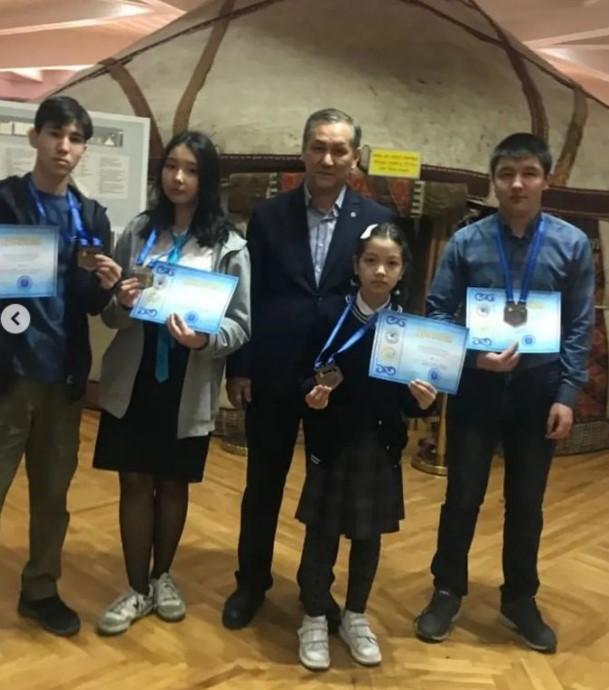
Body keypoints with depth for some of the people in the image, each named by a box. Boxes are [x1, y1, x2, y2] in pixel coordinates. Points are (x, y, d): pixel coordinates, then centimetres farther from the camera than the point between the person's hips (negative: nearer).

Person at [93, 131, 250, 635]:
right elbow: (109, 314, 5)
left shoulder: (229, 246, -6)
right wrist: (120, 303, -17)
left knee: (173, 483, 14)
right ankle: (136, 589, 25)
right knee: (135, 482, 8)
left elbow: (241, 325, -8)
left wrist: (206, 339, -27)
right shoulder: (138, 232, 1)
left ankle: (162, 576, 36)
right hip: (133, 379, 2)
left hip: (189, 386, -1)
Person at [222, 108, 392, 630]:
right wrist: (238, 367, -2)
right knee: (264, 483, 13)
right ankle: (252, 581, 31)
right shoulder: (269, 215, 1)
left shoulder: (377, 221, 0)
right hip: (273, 373, 1)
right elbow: (247, 295, 1)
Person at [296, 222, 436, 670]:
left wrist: (423, 402, -20)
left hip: (380, 445, 2)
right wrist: (311, 396, -23)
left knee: (369, 535, 14)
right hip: (332, 442, -2)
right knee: (322, 531, 8)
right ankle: (315, 619, 26)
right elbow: (303, 377, -3)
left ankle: (356, 617, 34)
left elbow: (410, 401, 1)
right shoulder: (330, 316, -7)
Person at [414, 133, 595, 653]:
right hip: (477, 388, -1)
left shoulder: (572, 244, -3)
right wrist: (474, 356, -17)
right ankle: (448, 592, 28)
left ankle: (520, 599, 32)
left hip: (538, 391, 1)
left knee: (526, 502, 14)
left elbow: (580, 328, -1)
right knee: (463, 495, 9)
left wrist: (567, 394, -7)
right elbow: (437, 313, -2)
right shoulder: (466, 242, -5)